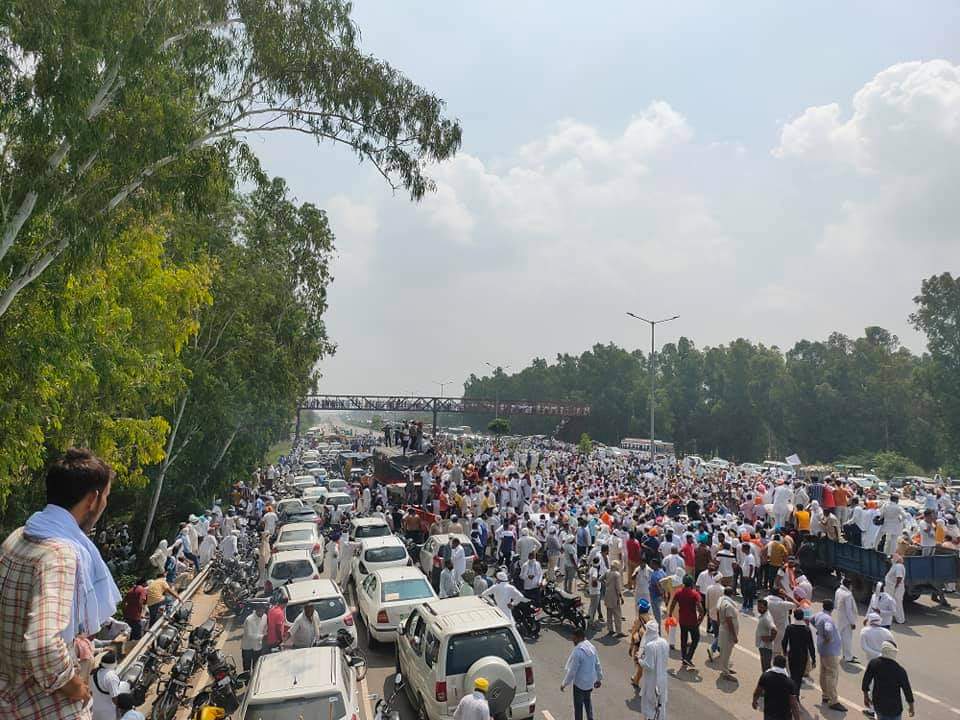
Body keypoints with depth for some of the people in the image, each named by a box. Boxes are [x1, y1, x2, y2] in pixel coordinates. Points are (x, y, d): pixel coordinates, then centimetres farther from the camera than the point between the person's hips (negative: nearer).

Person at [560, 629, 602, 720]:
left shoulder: (578, 651, -28)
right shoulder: (591, 647, -4)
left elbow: (572, 670, -22)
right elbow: (597, 664, 7)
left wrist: (564, 683, -10)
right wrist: (599, 678, 20)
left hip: (580, 683, -7)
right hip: (590, 681, 7)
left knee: (578, 704, 11)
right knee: (587, 700, 28)